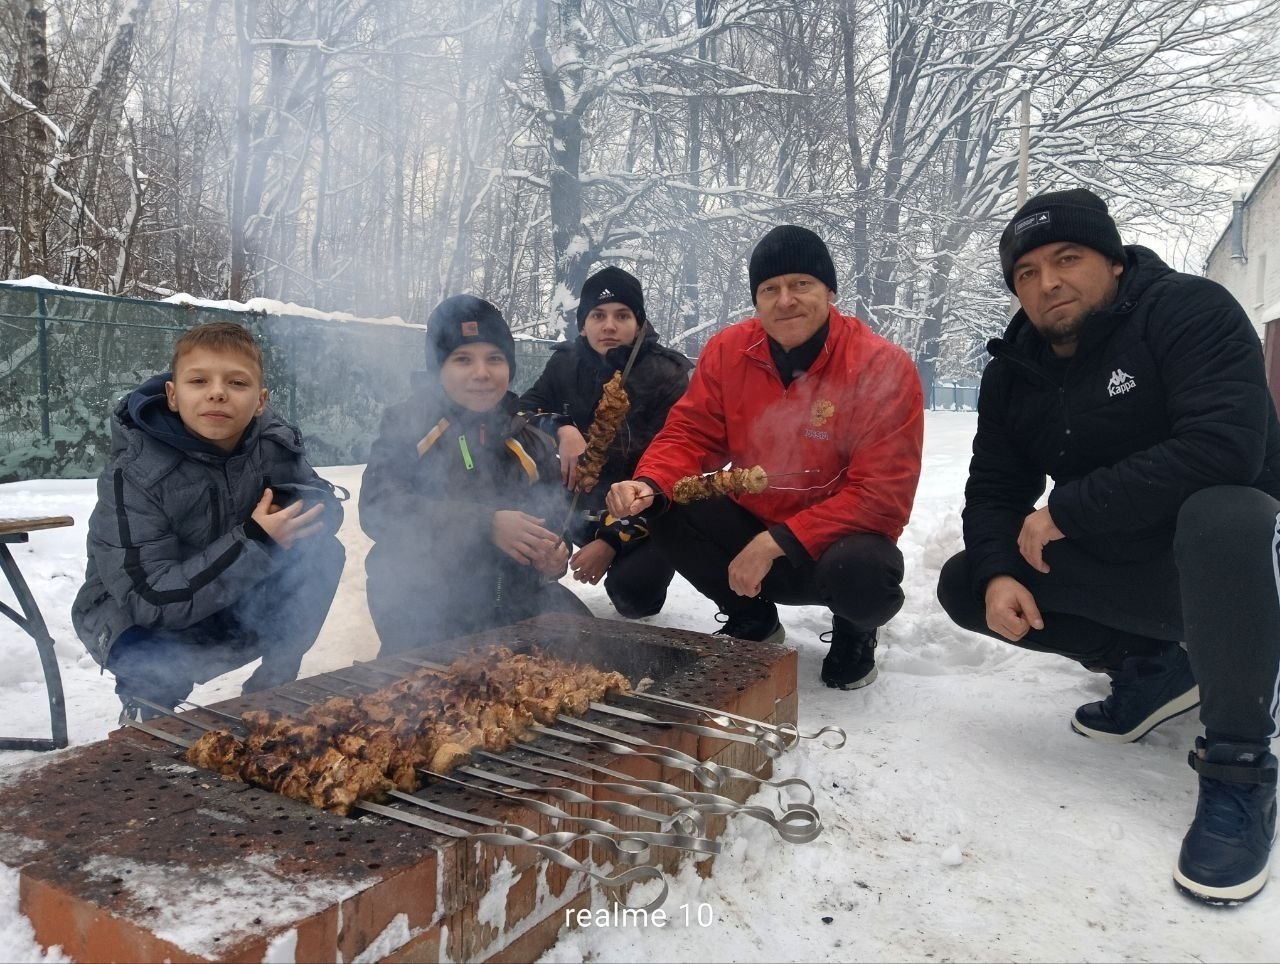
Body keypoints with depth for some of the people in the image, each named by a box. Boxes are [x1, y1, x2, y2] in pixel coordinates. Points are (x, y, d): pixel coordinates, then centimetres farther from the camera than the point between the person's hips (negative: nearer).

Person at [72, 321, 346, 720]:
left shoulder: (275, 443, -15)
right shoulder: (134, 473, -27)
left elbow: (326, 506, -6)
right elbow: (148, 598, -31)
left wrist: (289, 518, -30)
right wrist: (255, 542, -38)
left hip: (235, 602, 4)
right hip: (136, 619, -4)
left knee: (323, 554, -18)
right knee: (158, 666, -35)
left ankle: (273, 683, 0)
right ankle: (144, 706, 3)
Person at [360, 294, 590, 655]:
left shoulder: (532, 443, 13)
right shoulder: (407, 425, 0)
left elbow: (554, 524, 14)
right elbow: (379, 509, -14)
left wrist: (554, 554, -12)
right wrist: (485, 524, -24)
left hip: (512, 593, 5)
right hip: (423, 597, -4)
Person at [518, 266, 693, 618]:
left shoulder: (668, 376, -15)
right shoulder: (566, 362, -1)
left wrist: (613, 540, -25)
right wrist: (563, 430, -27)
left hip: (645, 510, -4)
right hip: (583, 499, 4)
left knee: (634, 592, -30)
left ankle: (638, 565, 9)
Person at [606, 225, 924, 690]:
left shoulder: (883, 366, -18)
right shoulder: (727, 351, -6)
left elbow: (881, 494, -22)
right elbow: (691, 435, -2)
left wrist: (779, 542, -28)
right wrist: (650, 485, -25)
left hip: (836, 538, -4)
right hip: (750, 525, 4)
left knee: (862, 573, -37)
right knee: (668, 515, -21)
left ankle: (854, 633, 6)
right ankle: (753, 620, 9)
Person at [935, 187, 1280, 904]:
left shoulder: (1190, 311, -17)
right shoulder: (1013, 373, 2)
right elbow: (994, 490, 3)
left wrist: (1065, 510, -25)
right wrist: (997, 574, -19)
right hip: (1123, 570, 6)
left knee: (1221, 515, -40)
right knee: (964, 586, -5)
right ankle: (1151, 667, 8)